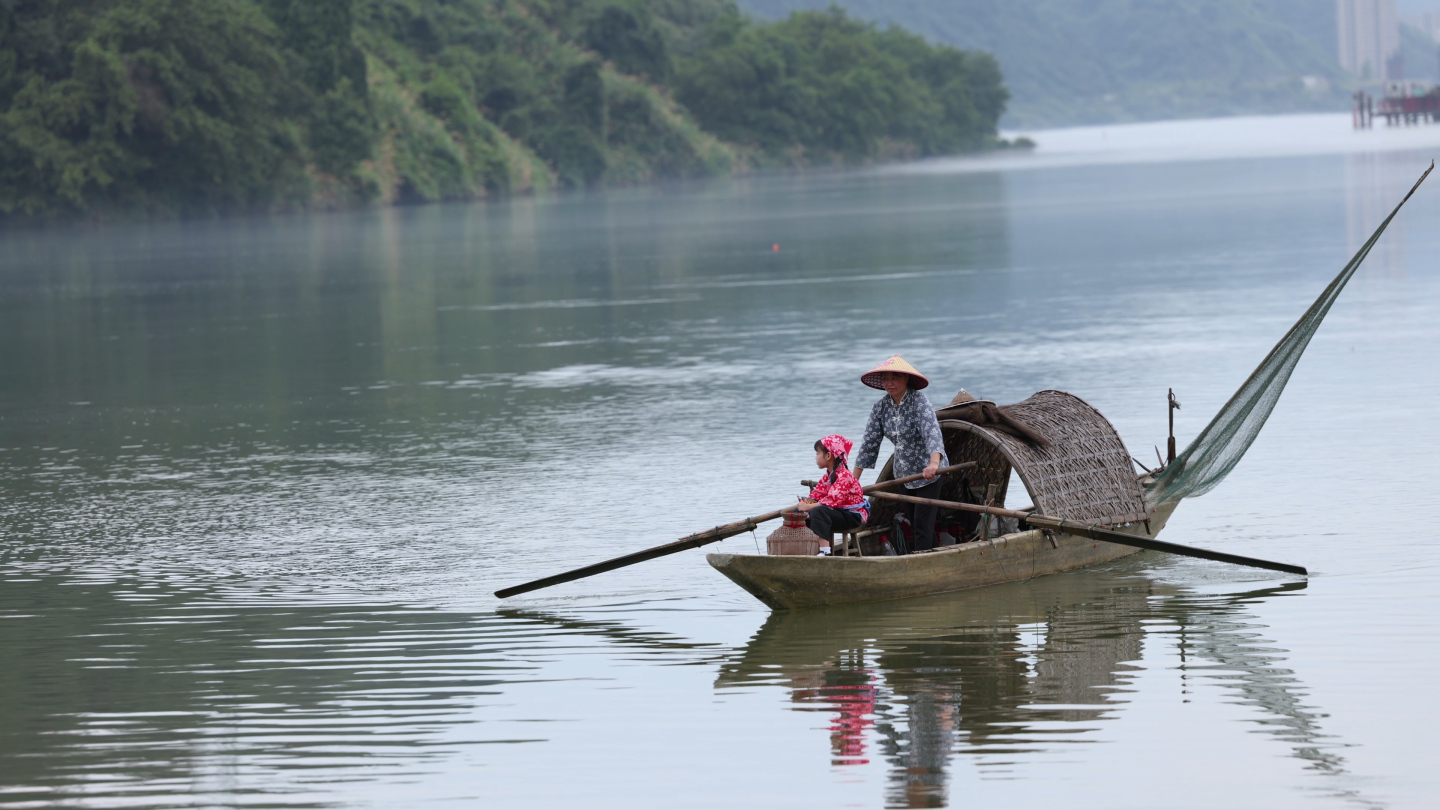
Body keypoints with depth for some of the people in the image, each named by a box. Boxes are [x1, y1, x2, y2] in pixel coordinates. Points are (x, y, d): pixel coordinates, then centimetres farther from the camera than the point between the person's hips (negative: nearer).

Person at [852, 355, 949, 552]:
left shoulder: (919, 402, -20)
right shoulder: (881, 407, -2)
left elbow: (932, 433, -34)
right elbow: (869, 442, 1)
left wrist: (933, 464, -52)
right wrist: (854, 478, -1)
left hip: (929, 472, -7)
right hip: (904, 474, 7)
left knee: (923, 522, -12)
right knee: (913, 521, 12)